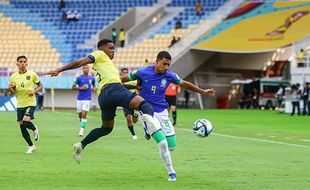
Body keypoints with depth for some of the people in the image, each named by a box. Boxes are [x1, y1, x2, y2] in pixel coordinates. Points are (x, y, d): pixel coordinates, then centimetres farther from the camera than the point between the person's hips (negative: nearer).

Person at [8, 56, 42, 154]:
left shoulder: (32, 74, -4)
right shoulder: (14, 76, 2)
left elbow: (40, 85, 6)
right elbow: (12, 92, 7)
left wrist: (34, 91, -13)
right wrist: (10, 89, -16)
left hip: (30, 103, -4)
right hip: (20, 104, 4)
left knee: (26, 122, -24)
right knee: (22, 126, 4)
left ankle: (34, 129, 12)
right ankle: (31, 146, 21)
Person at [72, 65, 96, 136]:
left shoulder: (92, 78, 3)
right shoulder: (79, 78, -3)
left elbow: (94, 85, 22)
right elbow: (73, 87, 1)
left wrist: (94, 88, -1)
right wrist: (80, 88, -14)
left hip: (87, 99, -1)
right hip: (79, 99, 1)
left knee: (84, 114, -14)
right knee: (80, 115, 10)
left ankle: (82, 130, -16)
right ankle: (82, 125, 40)